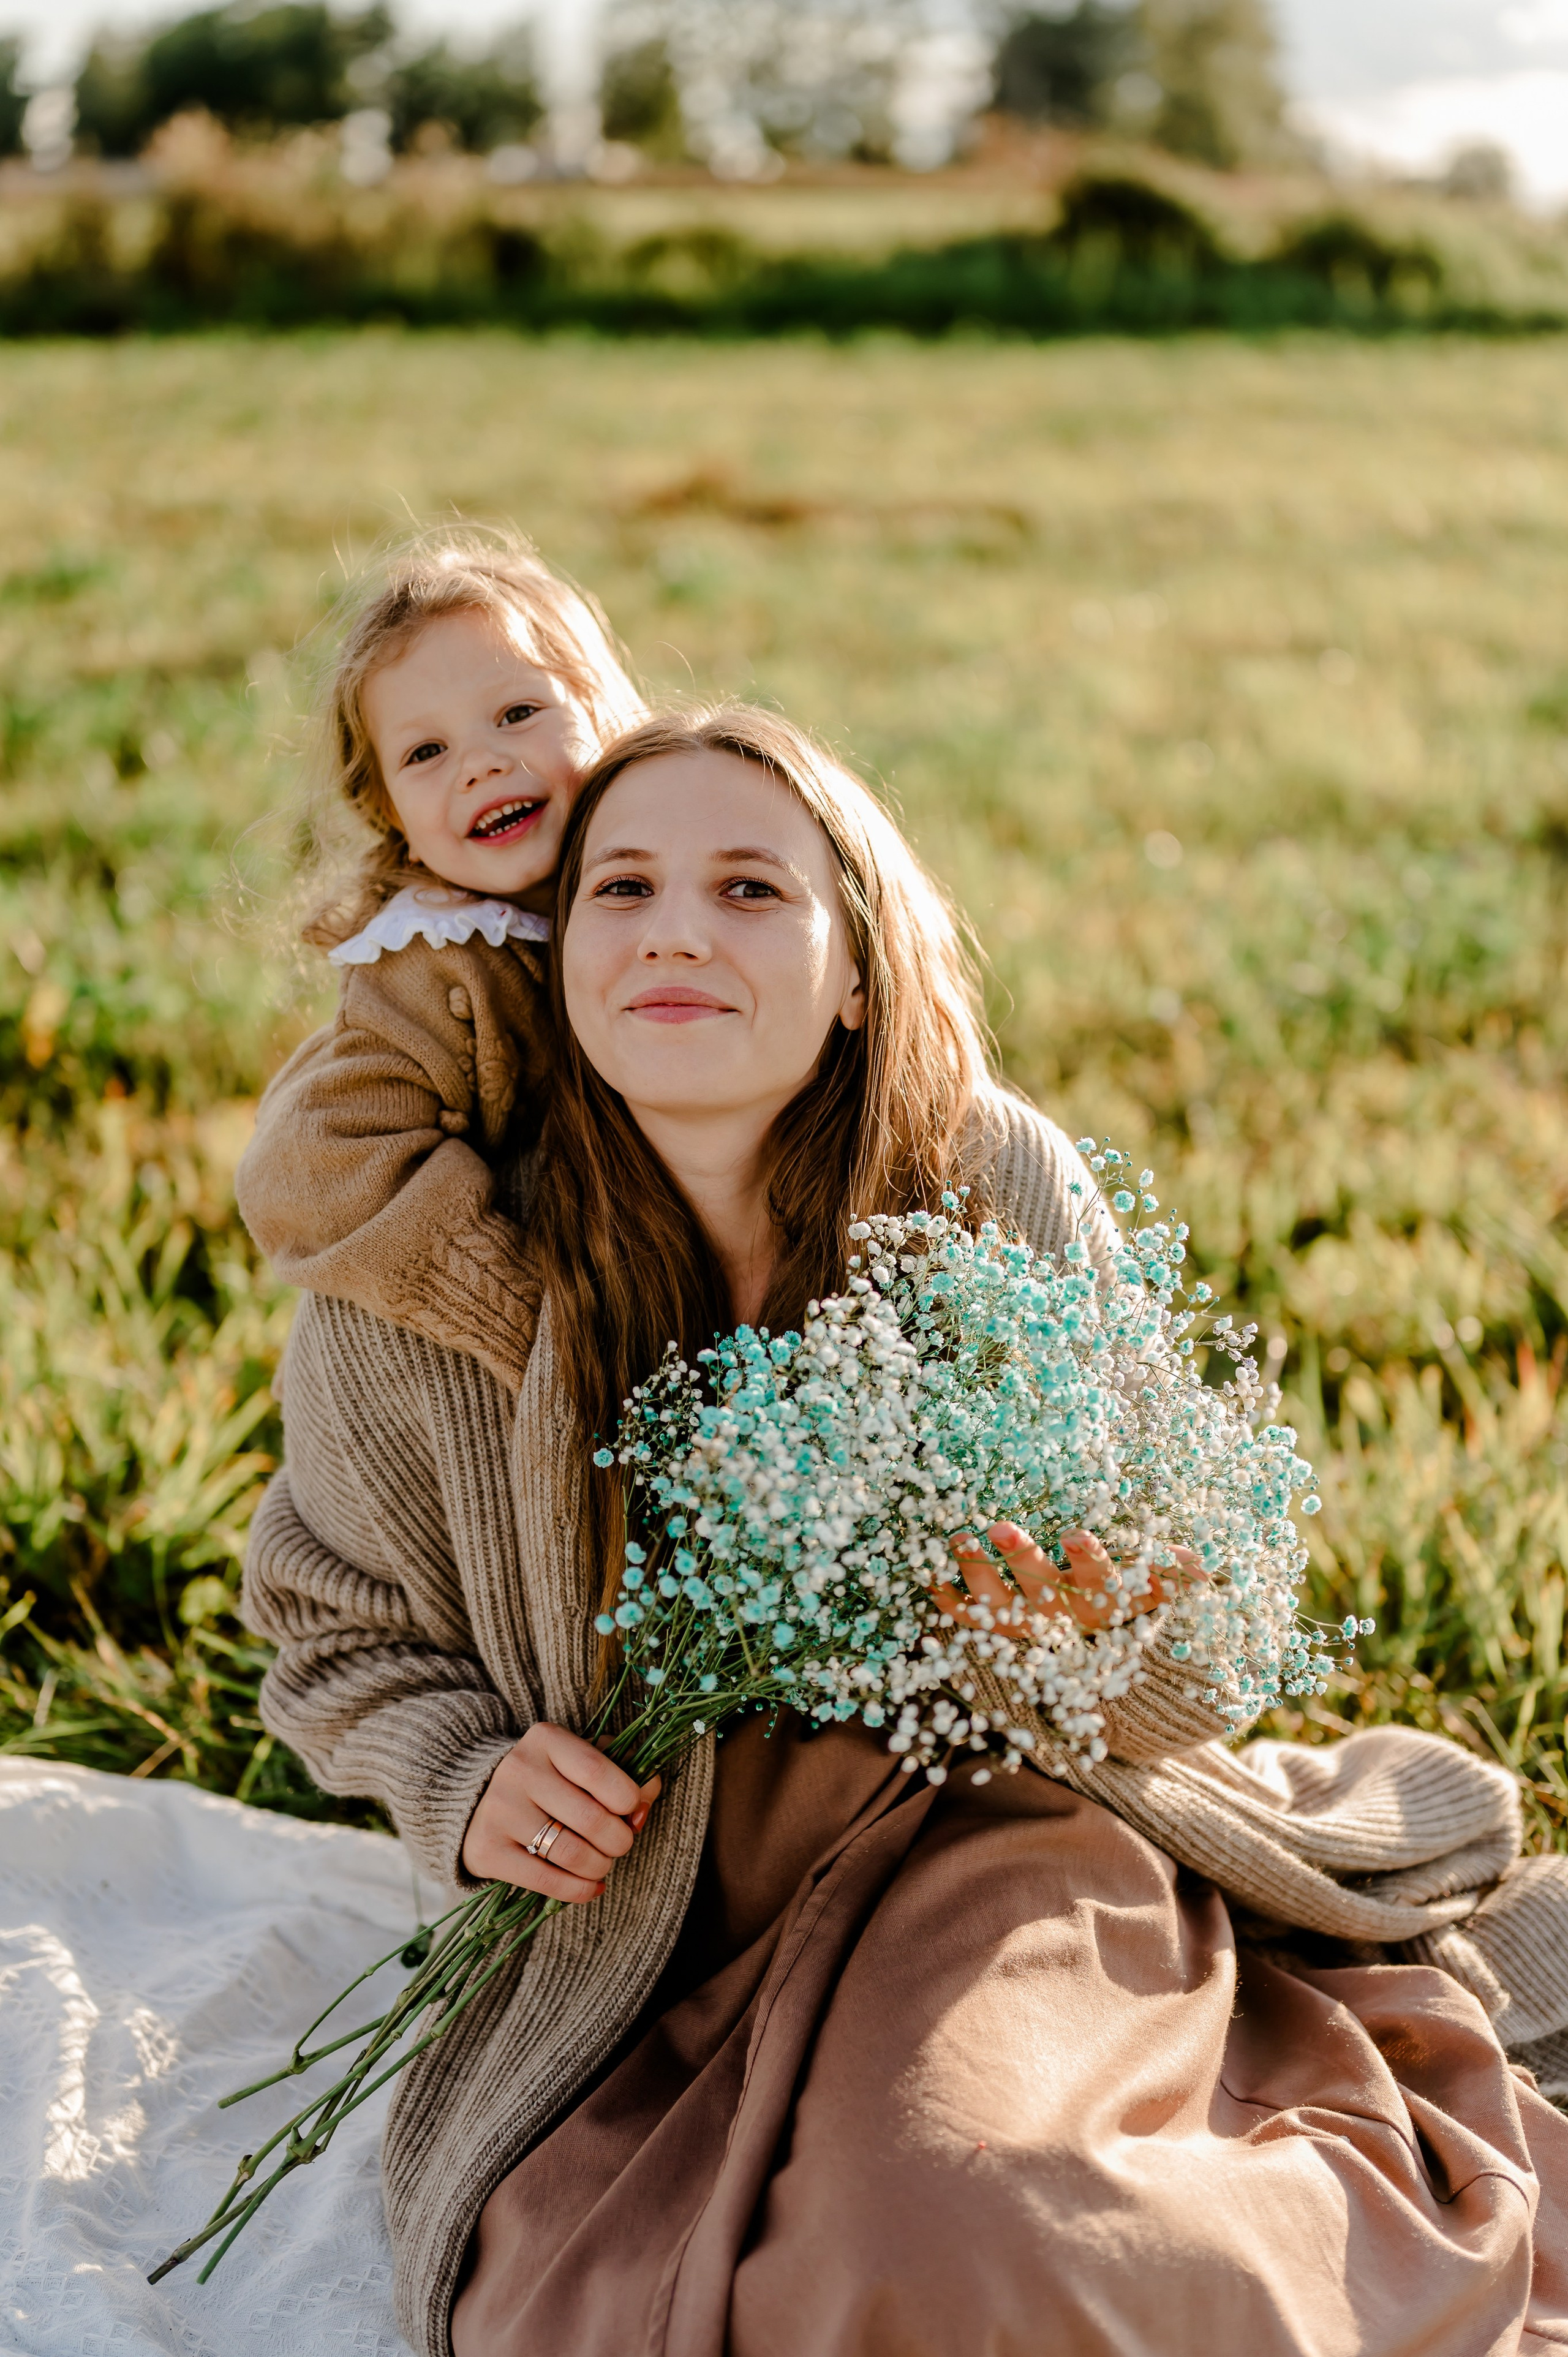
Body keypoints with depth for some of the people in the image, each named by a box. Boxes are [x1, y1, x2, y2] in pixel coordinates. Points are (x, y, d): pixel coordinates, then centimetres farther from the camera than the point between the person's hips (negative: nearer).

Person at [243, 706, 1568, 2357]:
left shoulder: (1000, 1186, -13)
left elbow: (1182, 1683, -3)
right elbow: (344, 1633, 8)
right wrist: (465, 1778, -13)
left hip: (987, 1830, -2)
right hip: (654, 1943, 3)